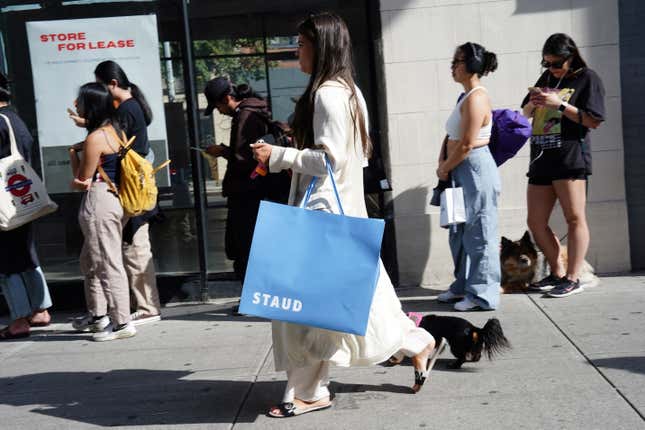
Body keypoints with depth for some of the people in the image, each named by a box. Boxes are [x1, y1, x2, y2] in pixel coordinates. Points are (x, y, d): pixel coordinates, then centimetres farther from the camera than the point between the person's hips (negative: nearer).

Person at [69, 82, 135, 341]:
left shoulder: (95, 138, -15)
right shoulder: (114, 130, 12)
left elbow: (82, 180, -8)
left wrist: (73, 154, 6)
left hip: (99, 202, -10)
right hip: (115, 200, 10)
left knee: (108, 264, -4)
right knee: (90, 262, 20)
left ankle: (122, 323, 2)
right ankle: (98, 316, 29)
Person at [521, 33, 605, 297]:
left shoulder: (587, 79, 2)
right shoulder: (546, 78, 19)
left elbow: (594, 121, -7)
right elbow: (526, 114, 25)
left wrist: (560, 104, -13)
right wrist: (533, 103, 3)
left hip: (570, 158, -7)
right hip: (541, 159, 7)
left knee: (574, 218, -5)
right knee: (535, 222, 6)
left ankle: (573, 279, 0)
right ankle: (557, 274, 18)